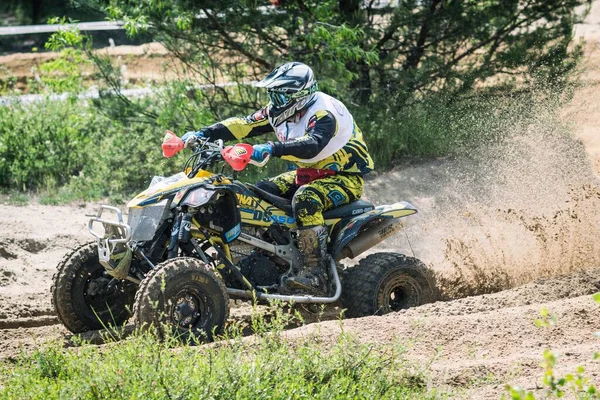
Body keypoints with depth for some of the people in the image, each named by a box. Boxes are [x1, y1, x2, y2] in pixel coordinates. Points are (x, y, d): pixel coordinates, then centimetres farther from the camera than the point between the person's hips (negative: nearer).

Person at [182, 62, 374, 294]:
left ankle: (315, 273, -38)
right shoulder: (283, 111, 2)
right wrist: (203, 134, -11)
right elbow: (245, 125, -1)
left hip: (346, 177, -10)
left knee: (305, 200, -36)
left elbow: (312, 145, -44)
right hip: (309, 174, 10)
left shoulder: (324, 113, -25)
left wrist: (272, 149, -57)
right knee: (262, 192, 1)